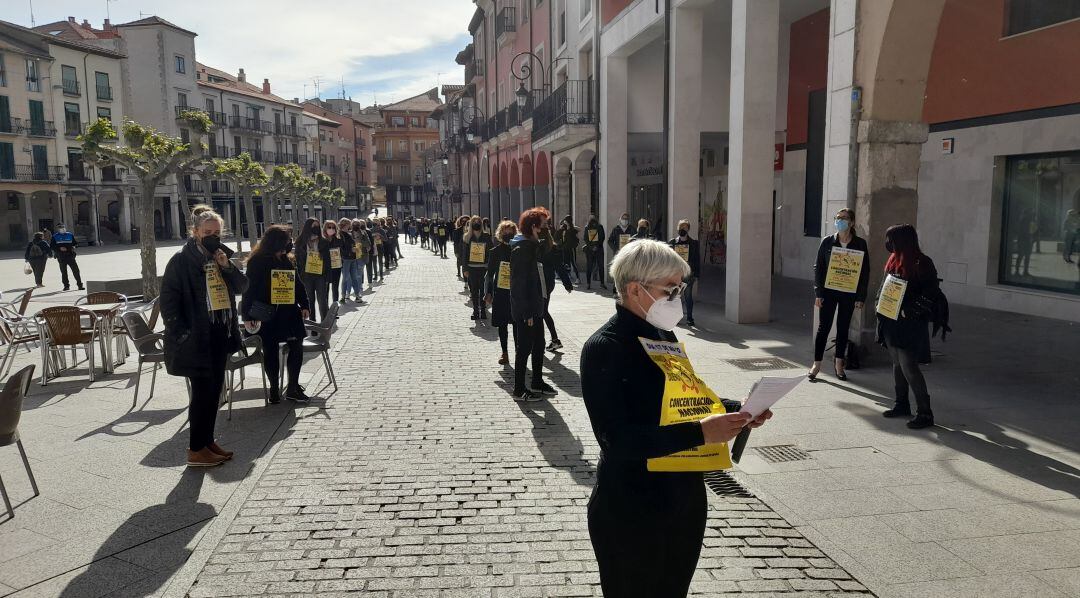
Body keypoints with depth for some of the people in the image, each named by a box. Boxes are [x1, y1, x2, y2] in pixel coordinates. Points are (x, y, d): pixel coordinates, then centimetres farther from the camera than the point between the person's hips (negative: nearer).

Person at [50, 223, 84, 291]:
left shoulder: (70, 235, 12)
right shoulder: (55, 237, 8)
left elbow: (75, 243, 18)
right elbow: (52, 247, 4)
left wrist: (74, 247, -4)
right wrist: (59, 248, -13)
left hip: (70, 255, 1)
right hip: (61, 256, -1)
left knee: (75, 270, -6)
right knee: (63, 272, 2)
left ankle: (80, 285, -4)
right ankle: (66, 286, 9)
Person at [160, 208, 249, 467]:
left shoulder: (219, 256, 12)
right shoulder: (182, 261, -9)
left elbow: (242, 286, 9)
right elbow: (168, 299, -11)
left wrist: (227, 266, -8)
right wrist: (181, 333, -16)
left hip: (220, 333, 7)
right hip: (197, 336, -7)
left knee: (214, 388, 13)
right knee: (203, 390, -5)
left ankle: (208, 440, 25)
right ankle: (196, 450, 5)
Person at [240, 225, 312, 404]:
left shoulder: (288, 260, 6)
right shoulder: (257, 262, -8)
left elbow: (297, 285, 13)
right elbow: (249, 289, -10)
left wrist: (304, 305, 6)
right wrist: (247, 316, -13)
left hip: (289, 313, 5)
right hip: (266, 315, -4)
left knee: (297, 347, 2)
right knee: (270, 351, 6)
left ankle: (293, 387, 14)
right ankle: (274, 389, 18)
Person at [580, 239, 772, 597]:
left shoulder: (663, 334, 5)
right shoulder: (603, 349, -20)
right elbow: (617, 439, -27)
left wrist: (736, 410, 1)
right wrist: (700, 433, -30)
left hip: (687, 499, 8)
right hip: (631, 512, -7)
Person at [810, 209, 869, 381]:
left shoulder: (860, 244, -1)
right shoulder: (827, 242, -1)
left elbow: (865, 271, 1)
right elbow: (818, 268, 0)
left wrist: (861, 297, -4)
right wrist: (818, 293, -6)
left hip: (849, 294, 0)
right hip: (829, 291, 0)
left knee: (843, 328, 9)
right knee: (823, 327, 1)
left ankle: (839, 364, 22)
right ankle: (816, 364, 10)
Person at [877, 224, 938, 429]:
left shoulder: (922, 263, -13)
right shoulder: (894, 260, 10)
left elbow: (930, 293, -16)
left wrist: (910, 310, -22)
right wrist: (881, 306, 10)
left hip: (910, 324, -8)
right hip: (891, 321, 8)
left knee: (908, 367, -9)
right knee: (897, 364, 15)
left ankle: (925, 413, -1)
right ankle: (902, 405, 28)